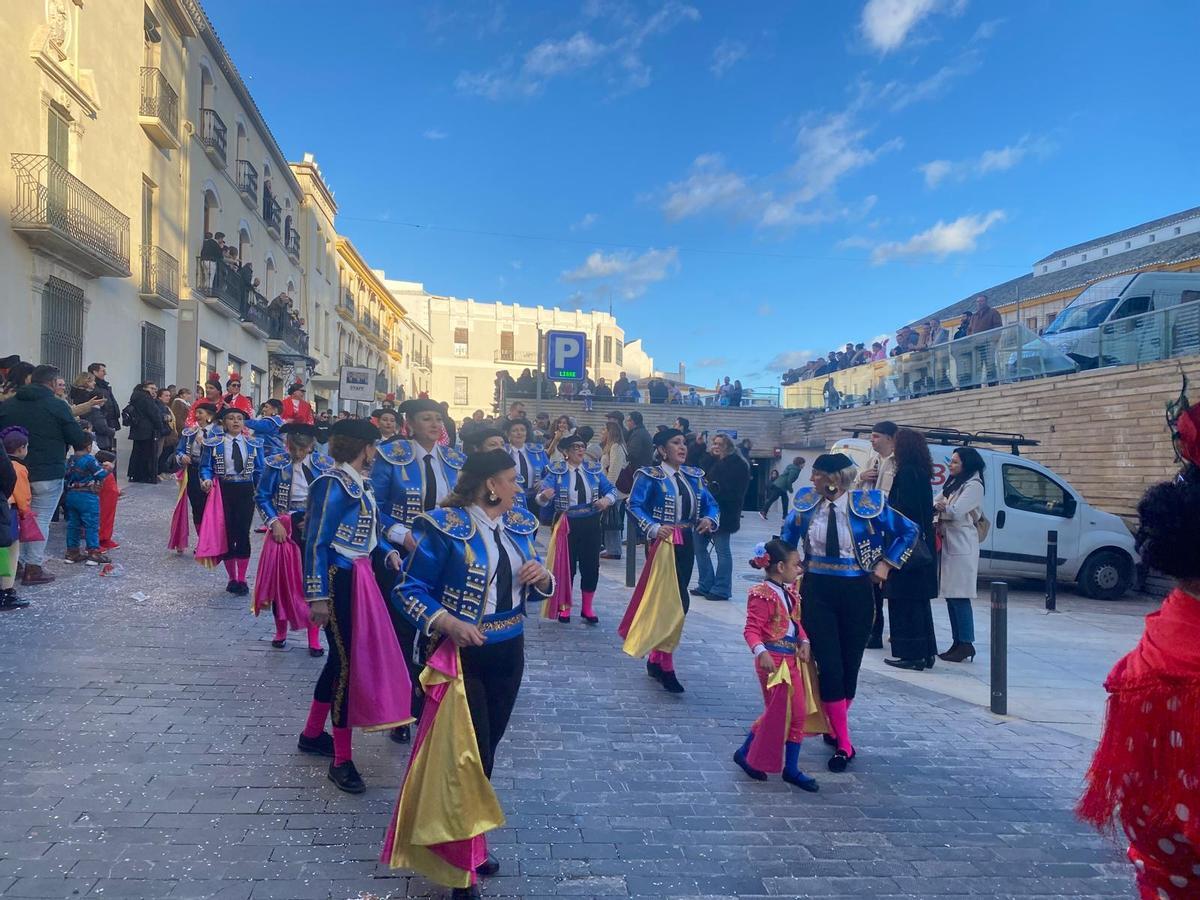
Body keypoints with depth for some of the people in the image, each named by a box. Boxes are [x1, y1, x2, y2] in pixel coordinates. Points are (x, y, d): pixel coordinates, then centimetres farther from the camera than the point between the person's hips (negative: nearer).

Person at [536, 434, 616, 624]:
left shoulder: (594, 469, 5)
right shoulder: (556, 470, -6)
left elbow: (611, 489, 5)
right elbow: (542, 496, -16)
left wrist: (607, 499, -18)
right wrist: (543, 496, -41)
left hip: (591, 523, 3)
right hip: (566, 524, -3)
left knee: (591, 565, 6)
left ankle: (587, 607, 23)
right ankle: (564, 606, 25)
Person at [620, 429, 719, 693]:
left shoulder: (694, 476, 12)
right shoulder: (650, 475, -7)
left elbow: (711, 503, 12)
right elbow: (635, 506, -14)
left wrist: (710, 519, -9)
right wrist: (654, 528, -26)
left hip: (686, 543, 7)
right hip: (662, 543, -7)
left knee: (673, 602, 12)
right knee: (674, 603, -11)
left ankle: (656, 660, 26)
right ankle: (666, 667, -1)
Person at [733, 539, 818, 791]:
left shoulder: (790, 591, 9)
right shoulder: (762, 594, -18)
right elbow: (751, 630, -21)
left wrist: (804, 642, 2)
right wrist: (761, 652, -36)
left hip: (792, 657, 9)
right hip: (773, 659, -9)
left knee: (799, 713, 14)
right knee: (777, 712, -1)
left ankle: (791, 768, 27)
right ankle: (746, 754, 17)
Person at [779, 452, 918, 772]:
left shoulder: (868, 504, -10)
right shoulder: (806, 502, -2)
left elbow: (909, 531, 3)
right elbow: (787, 537, 17)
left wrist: (885, 564, -1)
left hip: (855, 592, -1)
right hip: (817, 592, 1)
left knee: (850, 665, 10)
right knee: (829, 666, -5)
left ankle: (837, 723, 35)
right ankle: (844, 744, 8)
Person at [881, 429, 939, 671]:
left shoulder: (906, 472, -14)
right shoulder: (922, 473, 13)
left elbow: (902, 508, -19)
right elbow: (926, 509, 16)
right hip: (922, 547, 9)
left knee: (904, 600, -2)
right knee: (919, 600, 14)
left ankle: (910, 653, 2)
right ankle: (925, 652, 20)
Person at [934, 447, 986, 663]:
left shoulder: (974, 486, -9)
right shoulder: (954, 483, 18)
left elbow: (955, 511, -18)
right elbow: (938, 503, 13)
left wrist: (939, 507, -2)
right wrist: (937, 506, -8)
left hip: (962, 547, -9)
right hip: (948, 544, 9)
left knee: (959, 597, -7)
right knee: (950, 596, 9)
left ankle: (966, 643, -2)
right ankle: (957, 642, 15)